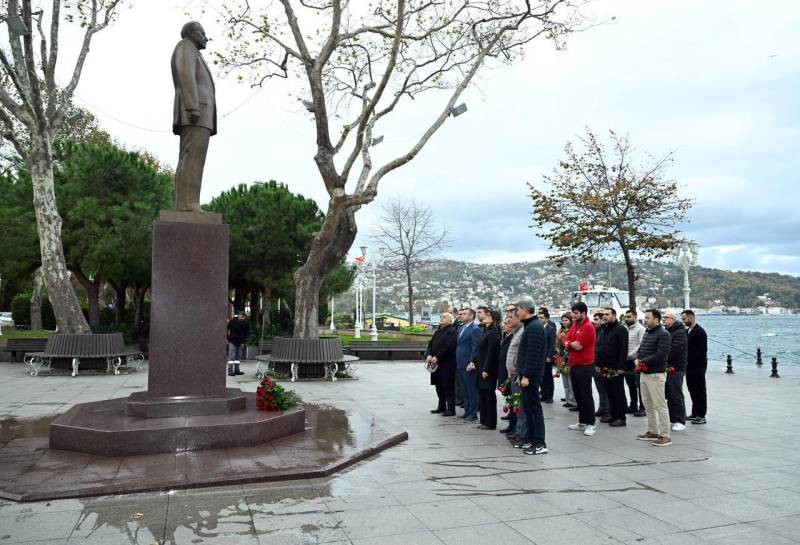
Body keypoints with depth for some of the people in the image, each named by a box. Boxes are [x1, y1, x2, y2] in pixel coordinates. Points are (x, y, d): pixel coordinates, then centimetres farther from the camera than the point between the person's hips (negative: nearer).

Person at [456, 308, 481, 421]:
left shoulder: (475, 329, -12)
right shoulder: (461, 328, 15)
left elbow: (475, 348, -16)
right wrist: (458, 362, 12)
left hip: (469, 365, -9)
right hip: (461, 365, 9)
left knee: (472, 390, 1)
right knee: (464, 391, 15)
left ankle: (473, 413, 9)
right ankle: (467, 411, 24)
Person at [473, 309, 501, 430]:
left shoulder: (493, 333, -15)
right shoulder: (484, 331, 12)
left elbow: (491, 352, -19)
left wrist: (486, 369, -19)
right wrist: (473, 361, 5)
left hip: (489, 369, -9)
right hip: (480, 367, 9)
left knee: (489, 395, 0)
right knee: (481, 394, 13)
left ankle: (490, 423, 9)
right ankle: (484, 421, 21)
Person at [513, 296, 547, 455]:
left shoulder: (534, 327, -16)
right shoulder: (530, 325, 17)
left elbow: (533, 354, -22)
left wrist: (526, 375, -22)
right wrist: (522, 374, 17)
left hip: (531, 375, -10)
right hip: (527, 374, 10)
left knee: (534, 407, -5)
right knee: (527, 408, 15)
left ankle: (540, 443, 0)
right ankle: (530, 439, 24)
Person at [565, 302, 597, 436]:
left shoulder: (588, 327, -15)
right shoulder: (575, 325, 13)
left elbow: (578, 346, -19)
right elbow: (566, 340, 8)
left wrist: (570, 344, 0)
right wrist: (572, 344, -13)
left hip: (584, 366, -9)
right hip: (574, 365, 9)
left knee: (586, 396, -4)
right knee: (578, 395, 14)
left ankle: (590, 424, 2)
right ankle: (582, 422, 22)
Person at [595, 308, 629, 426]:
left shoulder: (621, 329, -8)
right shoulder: (601, 329, 15)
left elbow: (624, 349, -14)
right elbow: (598, 347, 19)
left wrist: (621, 367, -18)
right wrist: (598, 364, 12)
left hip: (616, 368, -7)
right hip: (604, 367, 7)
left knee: (618, 393, -1)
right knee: (609, 393, 12)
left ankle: (621, 417, 5)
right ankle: (612, 415, 21)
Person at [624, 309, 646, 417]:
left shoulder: (640, 329, -8)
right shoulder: (626, 329, 15)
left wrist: (630, 355, -16)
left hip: (636, 360, -7)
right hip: (627, 361, 8)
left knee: (639, 385, -5)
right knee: (631, 385, 13)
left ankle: (642, 408, 0)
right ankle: (633, 406, 22)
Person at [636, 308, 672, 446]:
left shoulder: (663, 334, -14)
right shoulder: (646, 333, 14)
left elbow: (661, 355, -22)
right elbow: (641, 350, 19)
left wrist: (643, 361, -16)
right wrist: (639, 360, -2)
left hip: (656, 374, -9)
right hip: (644, 373, 9)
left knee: (660, 405, -5)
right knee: (648, 405, 16)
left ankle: (665, 436, 1)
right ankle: (652, 432, 26)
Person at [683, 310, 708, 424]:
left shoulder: (700, 332, -13)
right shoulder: (688, 332, 14)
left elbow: (702, 350, -19)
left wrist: (689, 361, -19)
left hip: (698, 366, -8)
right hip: (690, 366, 8)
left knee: (700, 390, -2)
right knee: (692, 389, 12)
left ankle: (701, 415, 4)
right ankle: (695, 413, 21)